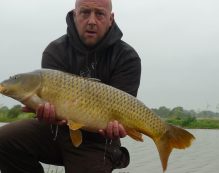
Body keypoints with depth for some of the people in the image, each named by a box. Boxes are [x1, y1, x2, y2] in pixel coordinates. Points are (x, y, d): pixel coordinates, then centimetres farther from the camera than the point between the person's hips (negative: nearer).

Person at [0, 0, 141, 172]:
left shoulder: (127, 58, -12)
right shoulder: (55, 51, -9)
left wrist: (114, 124, -44)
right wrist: (48, 110, -45)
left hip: (97, 141, -2)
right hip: (59, 128, 3)